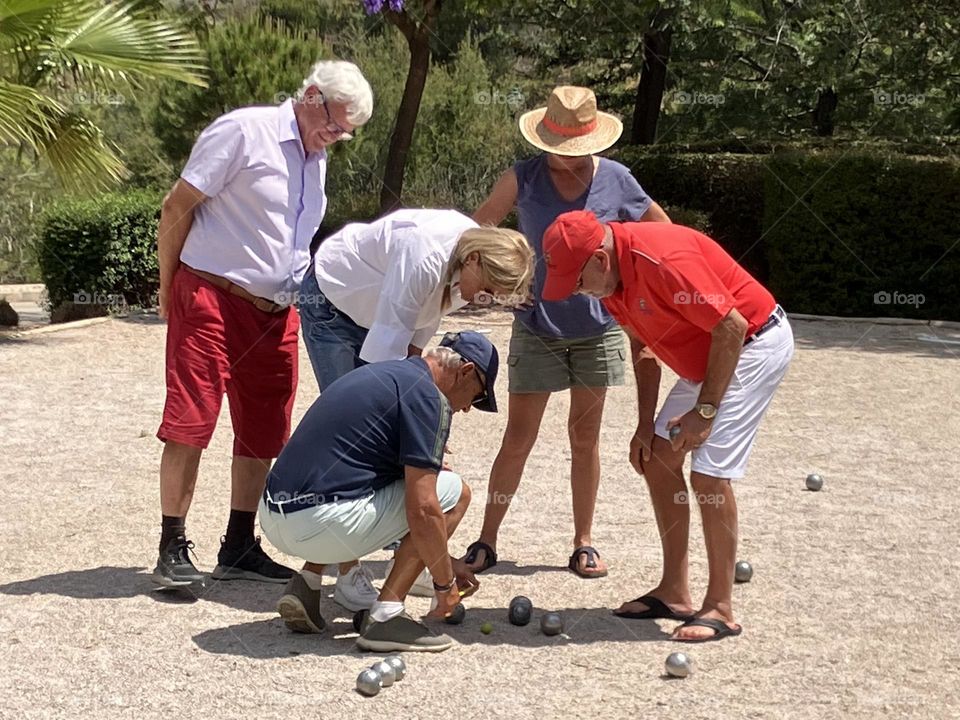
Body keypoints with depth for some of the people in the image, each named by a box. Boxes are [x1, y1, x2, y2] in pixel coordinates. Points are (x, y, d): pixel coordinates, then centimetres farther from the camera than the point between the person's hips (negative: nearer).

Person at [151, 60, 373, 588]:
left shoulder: (316, 158, 16)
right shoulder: (243, 131, -9)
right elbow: (176, 208, -9)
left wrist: (298, 295, 18)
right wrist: (168, 287, -4)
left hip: (275, 313, 8)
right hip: (211, 298, -8)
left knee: (261, 435, 9)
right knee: (189, 425, -7)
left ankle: (239, 549, 19)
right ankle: (172, 550, 1)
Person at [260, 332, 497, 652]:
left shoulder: (382, 373, 22)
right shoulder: (428, 396, -6)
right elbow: (422, 510, -14)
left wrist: (444, 562, 34)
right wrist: (444, 583, 1)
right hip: (323, 526, -9)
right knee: (454, 491, 5)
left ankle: (306, 583, 17)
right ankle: (386, 614, -2)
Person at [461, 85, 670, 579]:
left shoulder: (615, 180, -4)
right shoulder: (523, 179, -7)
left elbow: (663, 231, 10)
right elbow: (476, 228, 4)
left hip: (596, 328, 1)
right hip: (536, 328, -1)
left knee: (585, 437, 10)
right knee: (518, 438, 1)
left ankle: (583, 542, 21)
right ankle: (487, 540, 12)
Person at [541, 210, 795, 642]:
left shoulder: (663, 260, -31)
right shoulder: (610, 274, -2)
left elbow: (732, 326, -27)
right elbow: (642, 346, 10)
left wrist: (705, 410, -22)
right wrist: (645, 425, 6)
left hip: (756, 344, -10)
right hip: (707, 357, 10)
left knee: (709, 473, -15)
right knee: (658, 457, 8)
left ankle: (720, 610, -4)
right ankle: (674, 592, 14)